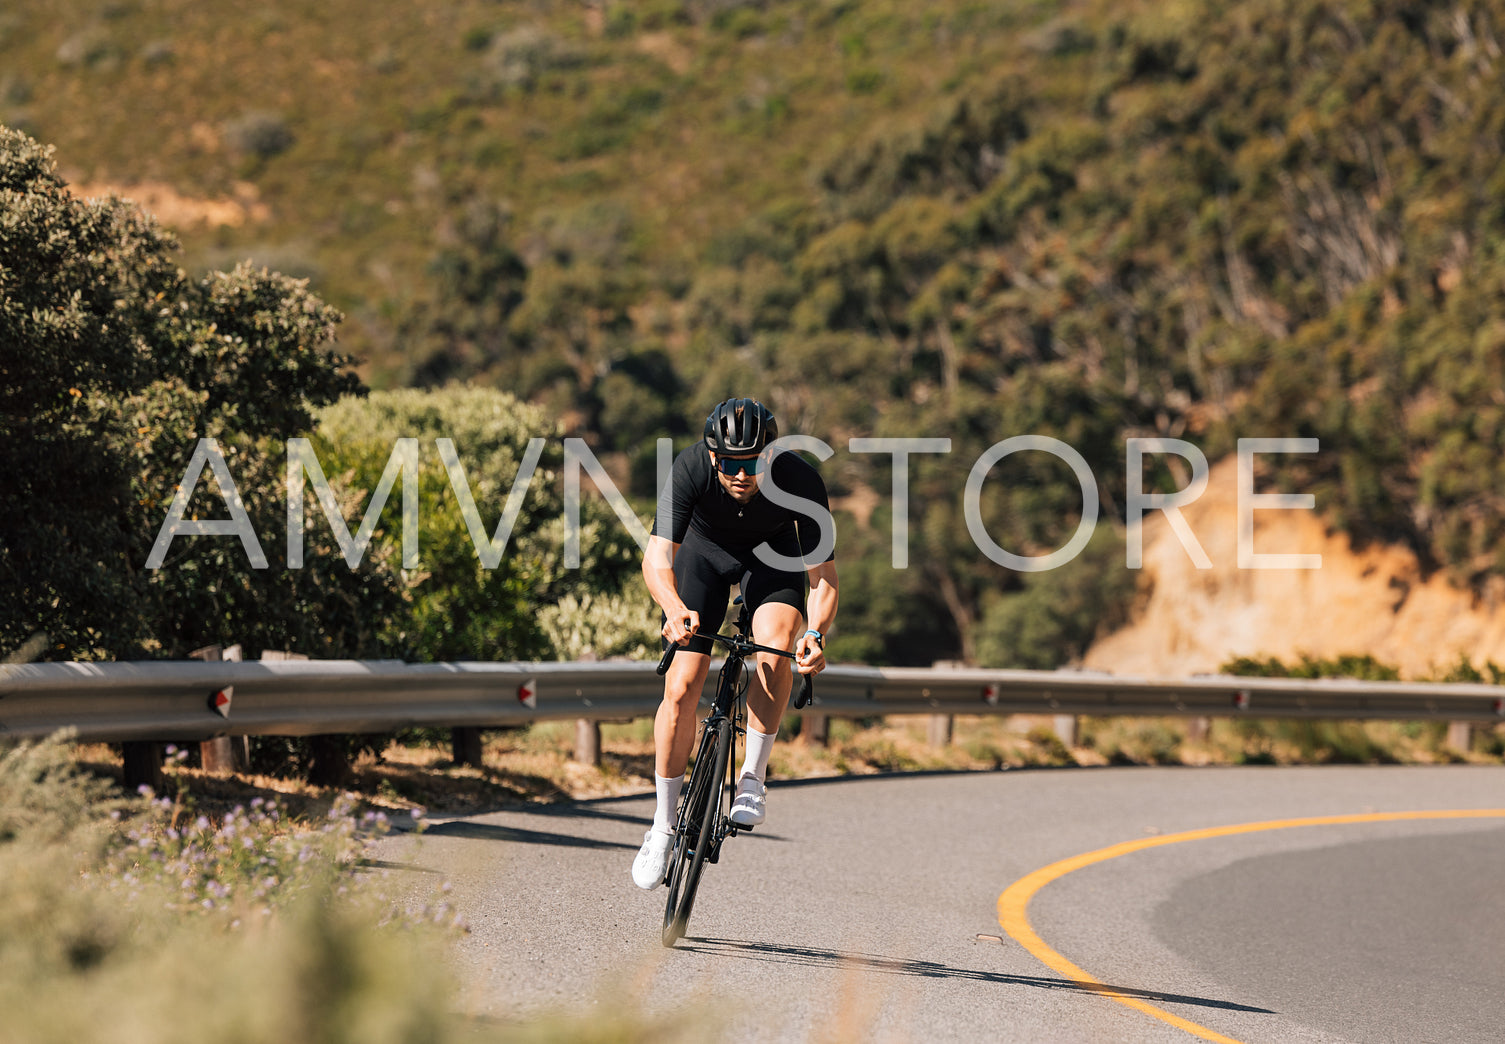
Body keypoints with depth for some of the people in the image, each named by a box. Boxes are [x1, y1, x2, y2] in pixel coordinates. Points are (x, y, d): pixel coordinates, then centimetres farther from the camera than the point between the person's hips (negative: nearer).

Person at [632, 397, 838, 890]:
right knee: (681, 687, -10)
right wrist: (675, 610, -60)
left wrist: (816, 634, -49)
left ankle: (753, 778, -12)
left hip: (772, 553, 0)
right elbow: (657, 556, -40)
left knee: (776, 646, -30)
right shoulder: (691, 469, -35)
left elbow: (823, 575, -30)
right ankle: (663, 824, 5)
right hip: (705, 548, 0)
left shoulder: (800, 480, -34)